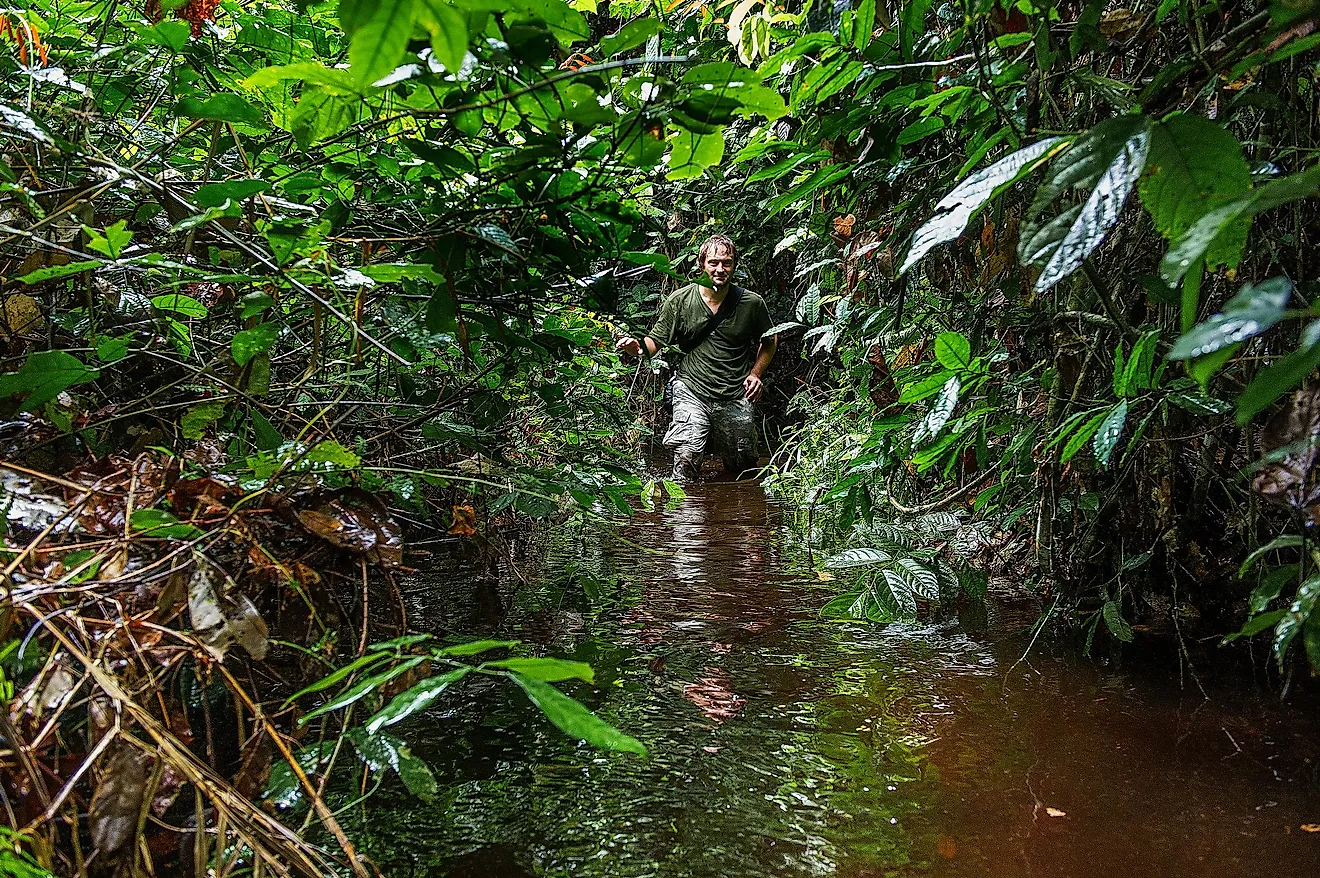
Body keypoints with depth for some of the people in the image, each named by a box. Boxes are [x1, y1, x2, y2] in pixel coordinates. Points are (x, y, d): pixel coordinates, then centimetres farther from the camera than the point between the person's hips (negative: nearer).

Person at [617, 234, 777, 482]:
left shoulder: (752, 303, -1)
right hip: (691, 392, -2)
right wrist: (639, 348, -21)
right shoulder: (678, 301, -4)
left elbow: (769, 341, 16)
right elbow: (656, 341, 2)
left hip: (736, 399, 2)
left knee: (743, 466, 14)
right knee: (687, 455, -24)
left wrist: (756, 373, 3)